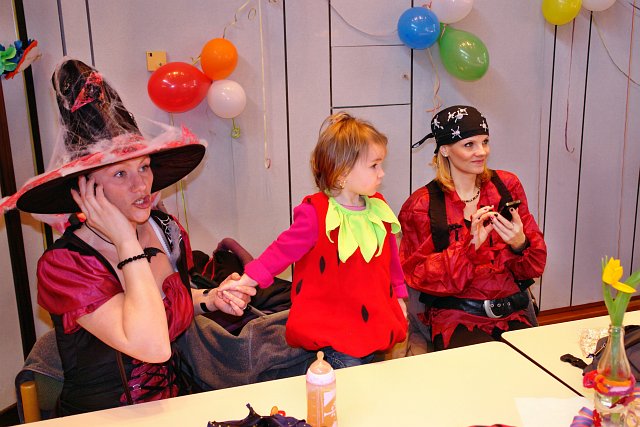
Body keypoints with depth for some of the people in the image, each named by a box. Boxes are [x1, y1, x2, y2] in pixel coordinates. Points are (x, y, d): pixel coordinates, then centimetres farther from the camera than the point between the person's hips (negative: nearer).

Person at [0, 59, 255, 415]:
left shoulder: (167, 230, -1)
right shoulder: (64, 264, -18)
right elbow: (153, 345, -29)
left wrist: (209, 300, -1)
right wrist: (127, 244, -24)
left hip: (180, 399, 4)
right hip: (105, 417, -4)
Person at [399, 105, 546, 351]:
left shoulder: (507, 185, 8)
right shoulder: (422, 204, -1)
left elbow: (535, 266, 8)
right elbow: (422, 276, -7)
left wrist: (520, 244, -16)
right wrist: (470, 245, -20)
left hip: (511, 315, 4)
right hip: (456, 319, -3)